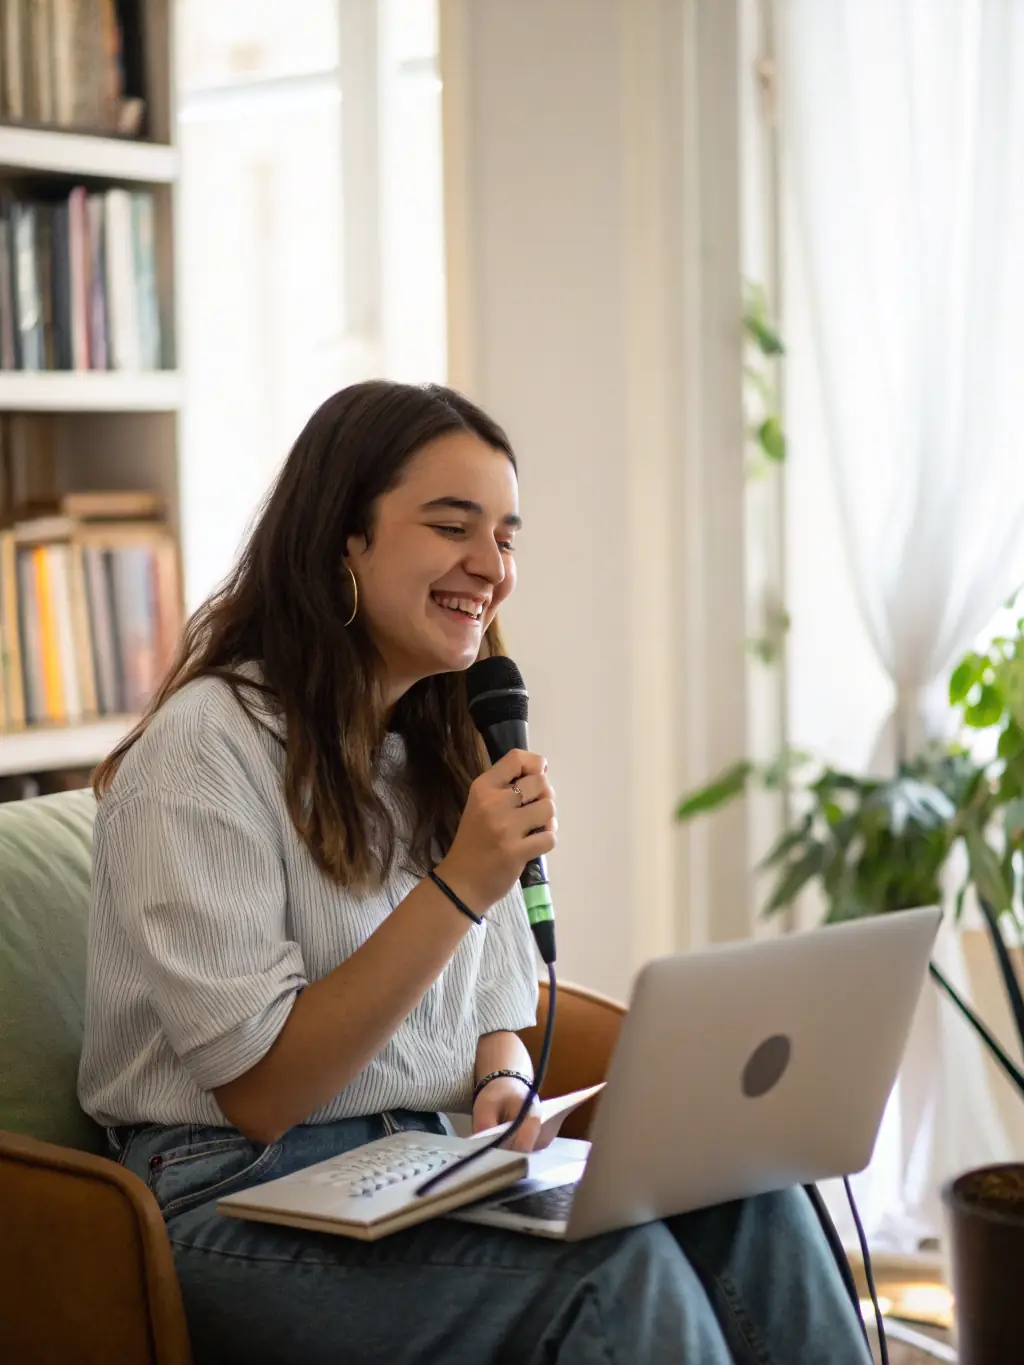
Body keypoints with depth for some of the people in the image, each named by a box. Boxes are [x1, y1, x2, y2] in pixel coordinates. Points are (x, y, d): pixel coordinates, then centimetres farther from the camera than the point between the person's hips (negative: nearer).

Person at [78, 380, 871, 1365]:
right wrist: (456, 888, -22)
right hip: (240, 1200, -7)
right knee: (618, 1267, -31)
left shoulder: (447, 746, 13)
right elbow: (257, 1094, -15)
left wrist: (505, 1086, -6)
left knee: (752, 1198, -21)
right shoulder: (206, 747, -12)